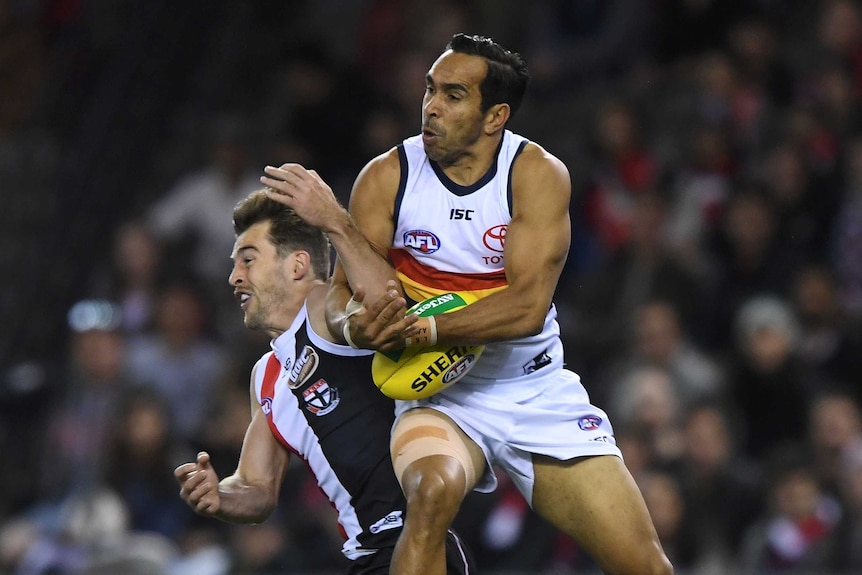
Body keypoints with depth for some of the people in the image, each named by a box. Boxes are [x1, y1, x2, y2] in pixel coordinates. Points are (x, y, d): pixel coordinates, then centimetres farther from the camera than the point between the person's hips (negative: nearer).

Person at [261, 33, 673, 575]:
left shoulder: (538, 174, -10)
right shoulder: (386, 178, -7)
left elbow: (527, 307, -21)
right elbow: (344, 293, -11)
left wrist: (425, 328, -33)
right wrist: (357, 324, -35)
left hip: (539, 395, 1)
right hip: (439, 398, -1)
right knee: (433, 490, -36)